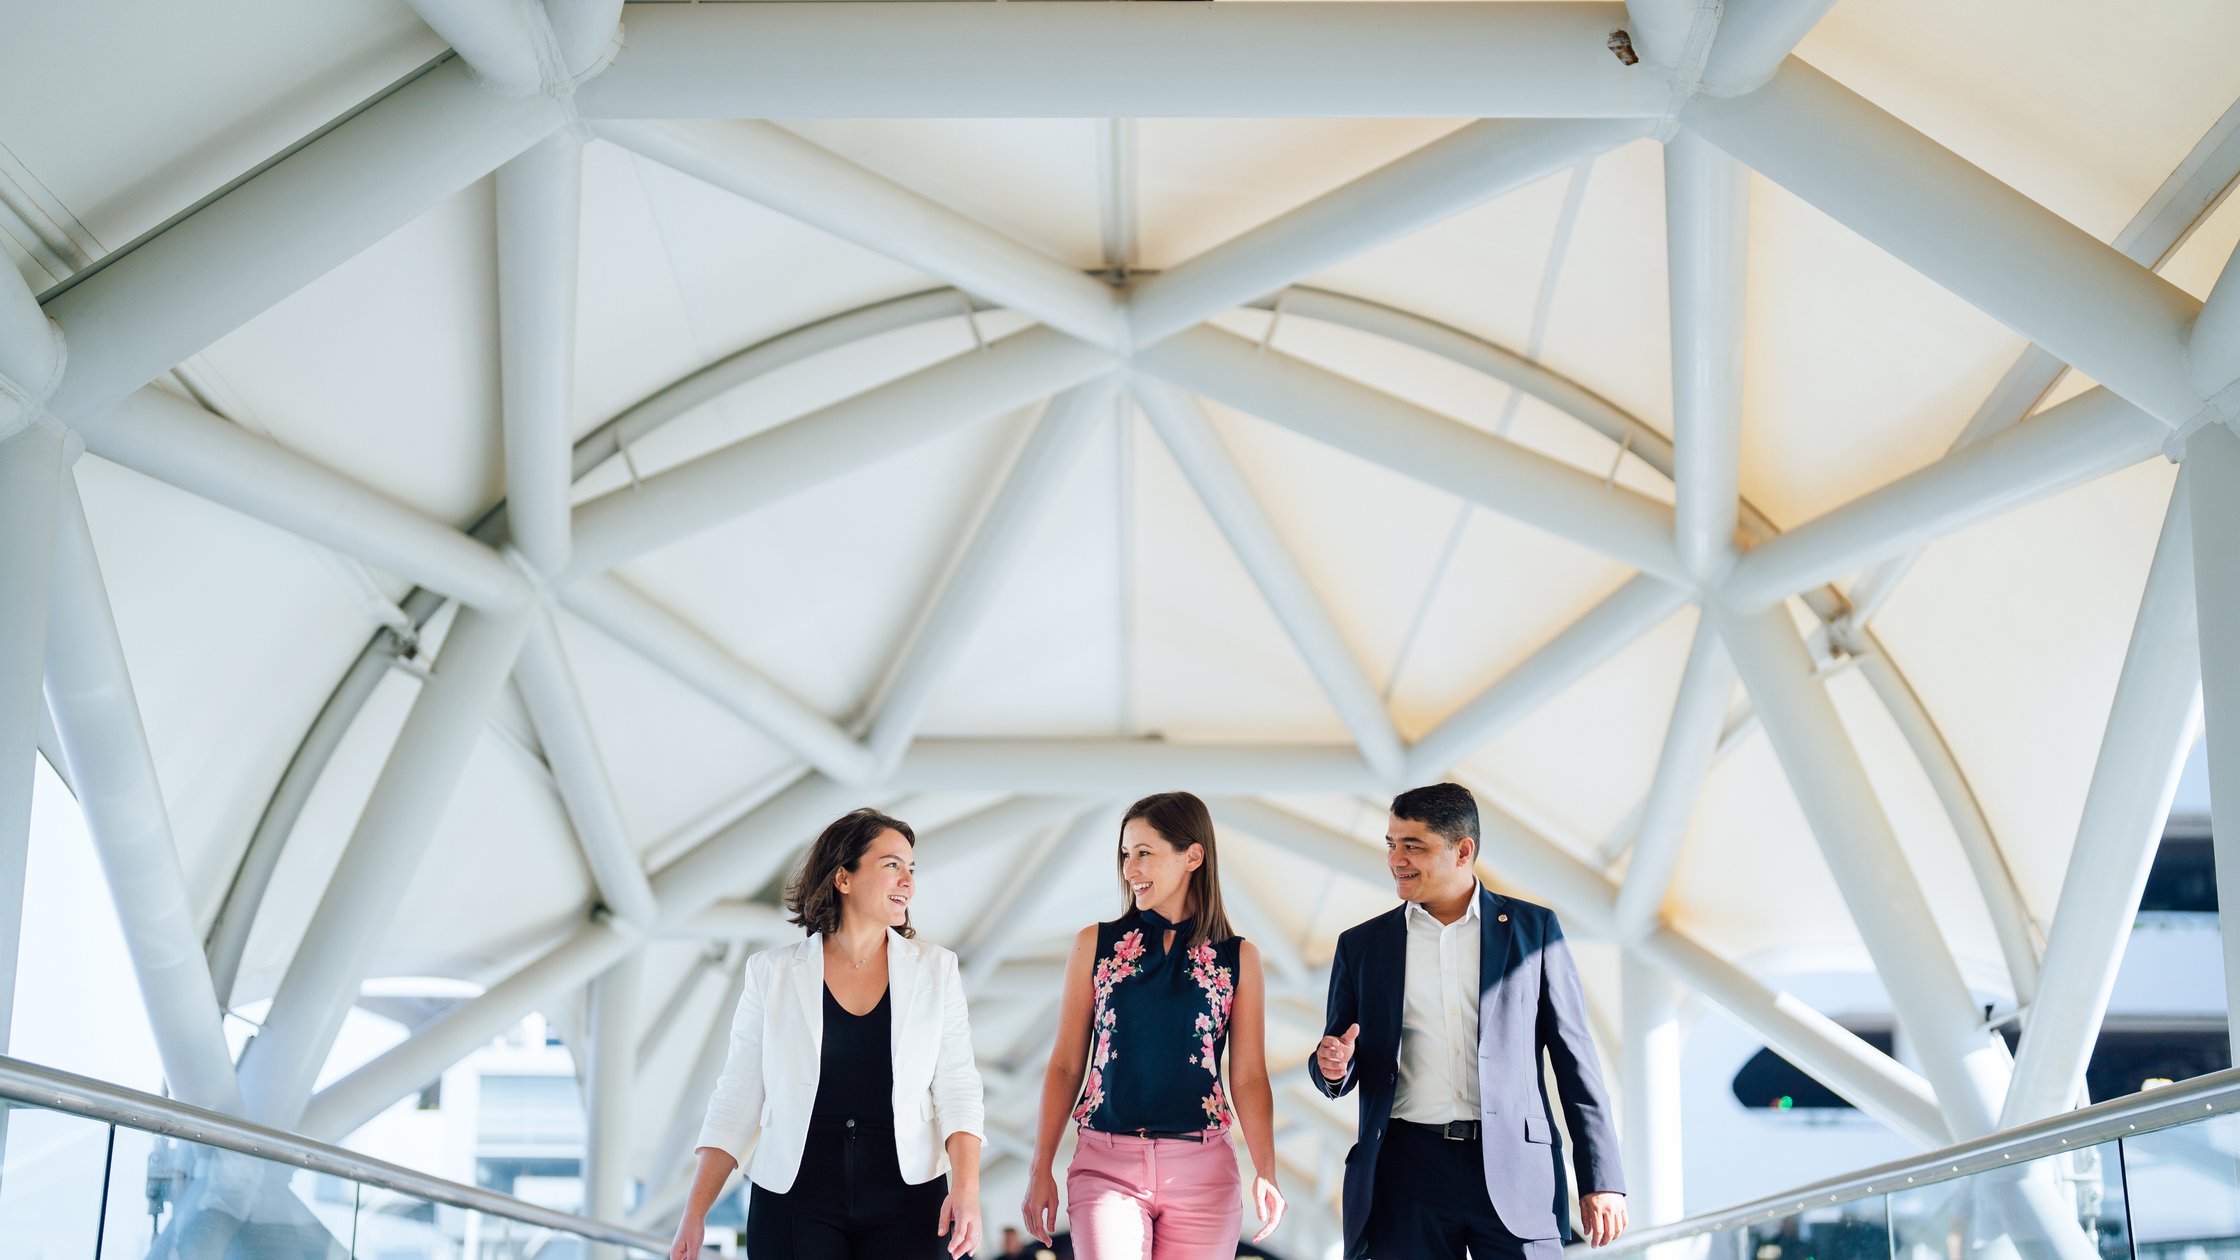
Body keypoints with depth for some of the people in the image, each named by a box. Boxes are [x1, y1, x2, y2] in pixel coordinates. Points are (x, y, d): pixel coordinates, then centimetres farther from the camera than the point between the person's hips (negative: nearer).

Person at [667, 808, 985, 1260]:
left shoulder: (934, 969, 5)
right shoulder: (773, 973, 3)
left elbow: (957, 1086, -1)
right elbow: (738, 1098, 5)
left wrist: (966, 1187, -16)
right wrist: (694, 1213, -1)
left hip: (905, 1205, 1)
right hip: (795, 1202, 0)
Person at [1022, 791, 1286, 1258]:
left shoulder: (1238, 957, 3)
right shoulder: (1095, 944, 4)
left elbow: (1249, 1078, 2)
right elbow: (1066, 1066, 5)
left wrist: (1266, 1173, -10)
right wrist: (1040, 1170, 1)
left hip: (1201, 1169, 0)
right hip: (1107, 1165, 0)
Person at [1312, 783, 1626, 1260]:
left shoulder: (1533, 928, 7)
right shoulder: (1361, 945, 11)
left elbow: (1574, 1058, 6)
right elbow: (1339, 1077, 16)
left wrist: (1602, 1179, 0)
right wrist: (1333, 1066, -9)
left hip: (1514, 1168, -1)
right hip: (1407, 1166, 2)